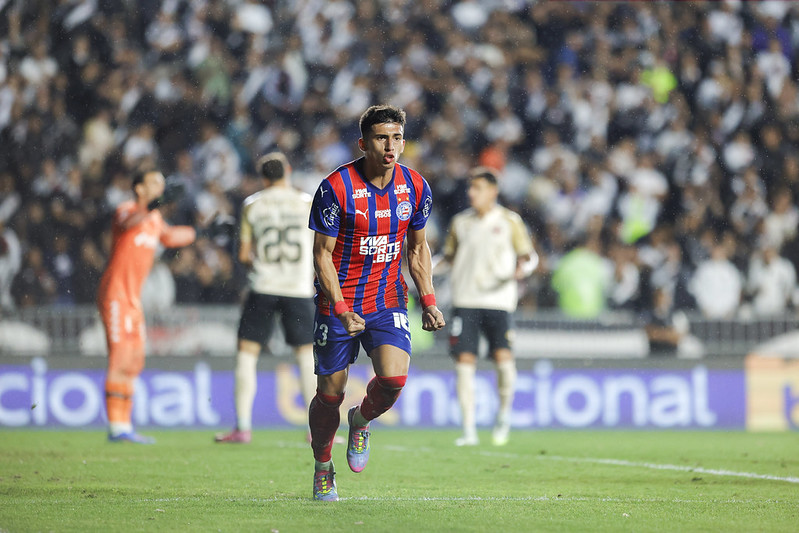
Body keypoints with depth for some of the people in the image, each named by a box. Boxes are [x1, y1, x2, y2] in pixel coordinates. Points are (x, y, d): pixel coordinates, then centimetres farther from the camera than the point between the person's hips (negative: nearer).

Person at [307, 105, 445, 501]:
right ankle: (323, 468, 28)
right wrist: (342, 310, -21)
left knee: (393, 378, -20)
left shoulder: (415, 187, -1)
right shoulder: (336, 188, -15)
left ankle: (362, 420, 15)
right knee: (330, 394, 2)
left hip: (388, 301, 3)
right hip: (338, 304, -3)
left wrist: (428, 301, 4)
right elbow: (322, 254, -11)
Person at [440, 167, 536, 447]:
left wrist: (523, 269, -13)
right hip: (465, 299, 2)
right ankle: (469, 430, -2)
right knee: (464, 361, -6)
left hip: (498, 300, -2)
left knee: (503, 356, -15)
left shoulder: (509, 221, 4)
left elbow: (530, 256, 8)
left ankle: (504, 413, 11)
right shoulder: (460, 222, 12)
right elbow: (449, 256, 22)